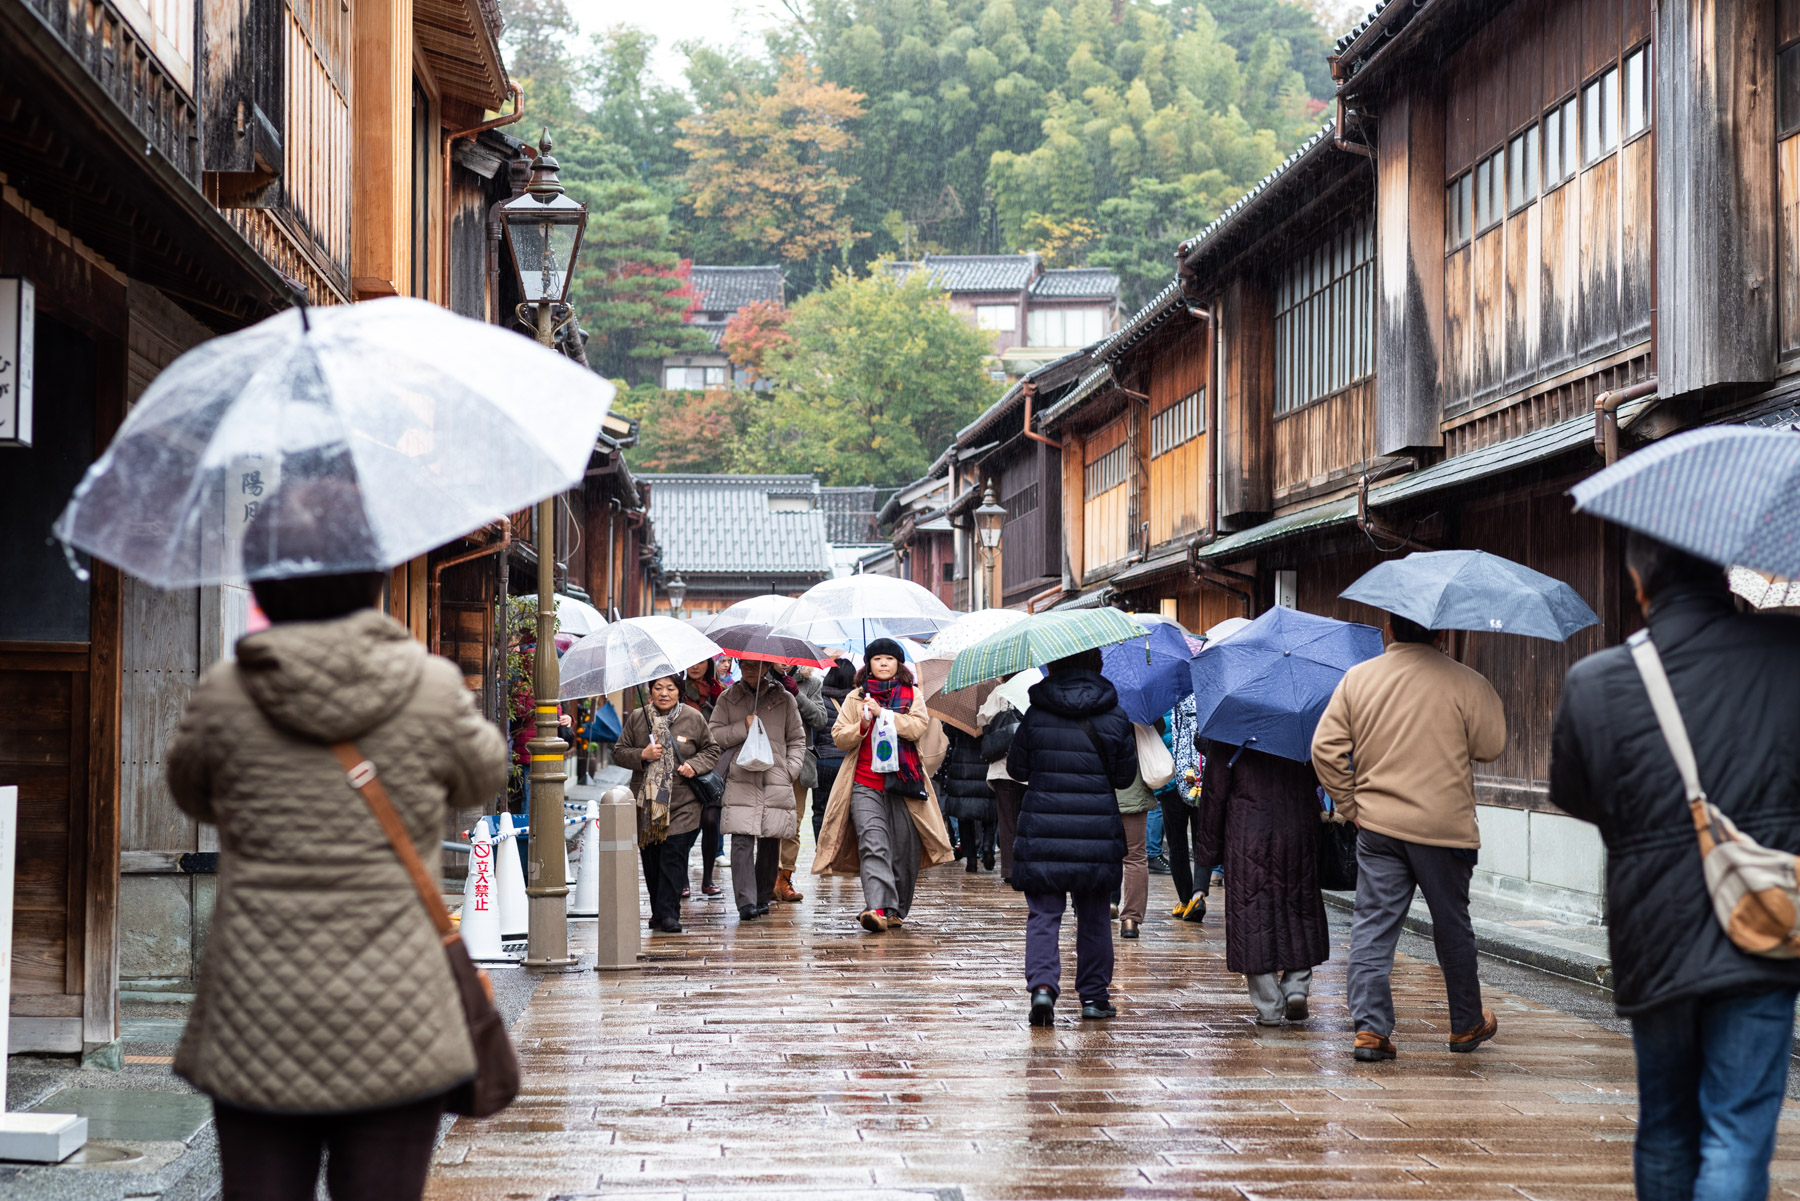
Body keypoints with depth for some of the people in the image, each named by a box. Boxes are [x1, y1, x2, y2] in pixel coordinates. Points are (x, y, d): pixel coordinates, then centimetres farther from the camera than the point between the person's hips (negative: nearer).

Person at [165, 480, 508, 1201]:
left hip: (257, 1024, 1)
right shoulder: (432, 690, -6)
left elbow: (194, 795, 14)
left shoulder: (224, 697, -4)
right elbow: (482, 781, 14)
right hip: (395, 1021, -1)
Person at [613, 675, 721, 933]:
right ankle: (658, 912, 17)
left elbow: (711, 750, 12)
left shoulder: (693, 718, 3)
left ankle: (668, 913, -8)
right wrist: (642, 755, -11)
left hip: (682, 803, -2)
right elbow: (619, 752, 8)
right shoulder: (636, 718, 6)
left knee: (674, 856, -10)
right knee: (650, 860, 5)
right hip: (645, 800, 2)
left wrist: (694, 765, -6)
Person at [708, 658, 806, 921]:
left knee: (770, 842, 3)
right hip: (740, 780, -1)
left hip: (776, 781, 1)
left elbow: (797, 740, 17)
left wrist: (791, 769, 3)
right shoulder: (728, 698, 12)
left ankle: (763, 898, 17)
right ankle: (745, 902, -15)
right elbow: (714, 736, 6)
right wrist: (743, 728, -7)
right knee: (742, 841, -13)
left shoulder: (784, 699, 13)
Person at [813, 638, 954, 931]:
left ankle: (896, 910, 16)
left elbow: (917, 727, -6)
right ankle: (878, 907, -28)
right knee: (873, 844, -16)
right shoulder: (855, 698, 15)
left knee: (905, 849, 2)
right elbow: (839, 737, 8)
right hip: (865, 785, 0)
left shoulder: (912, 696, 12)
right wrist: (862, 726, -11)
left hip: (904, 785, 1)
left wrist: (882, 712, -14)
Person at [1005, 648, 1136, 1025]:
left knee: (1043, 914, 2)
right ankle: (1094, 996, 19)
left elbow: (1016, 768, 5)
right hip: (1097, 831, 1)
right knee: (1094, 916, 14)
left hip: (1043, 828, -1)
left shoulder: (1035, 716, -4)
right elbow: (1125, 776, 5)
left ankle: (1042, 984, -18)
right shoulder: (1115, 717, -2)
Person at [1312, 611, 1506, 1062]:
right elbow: (1491, 746, -3)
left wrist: (1351, 803, 8)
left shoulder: (1357, 678, 2)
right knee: (1452, 927, 13)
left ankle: (1370, 1028, -5)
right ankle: (1467, 1024, 28)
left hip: (1377, 822, 2)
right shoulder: (1466, 682, -7)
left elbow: (1325, 748, 0)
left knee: (1373, 925, 3)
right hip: (1444, 825, -1)